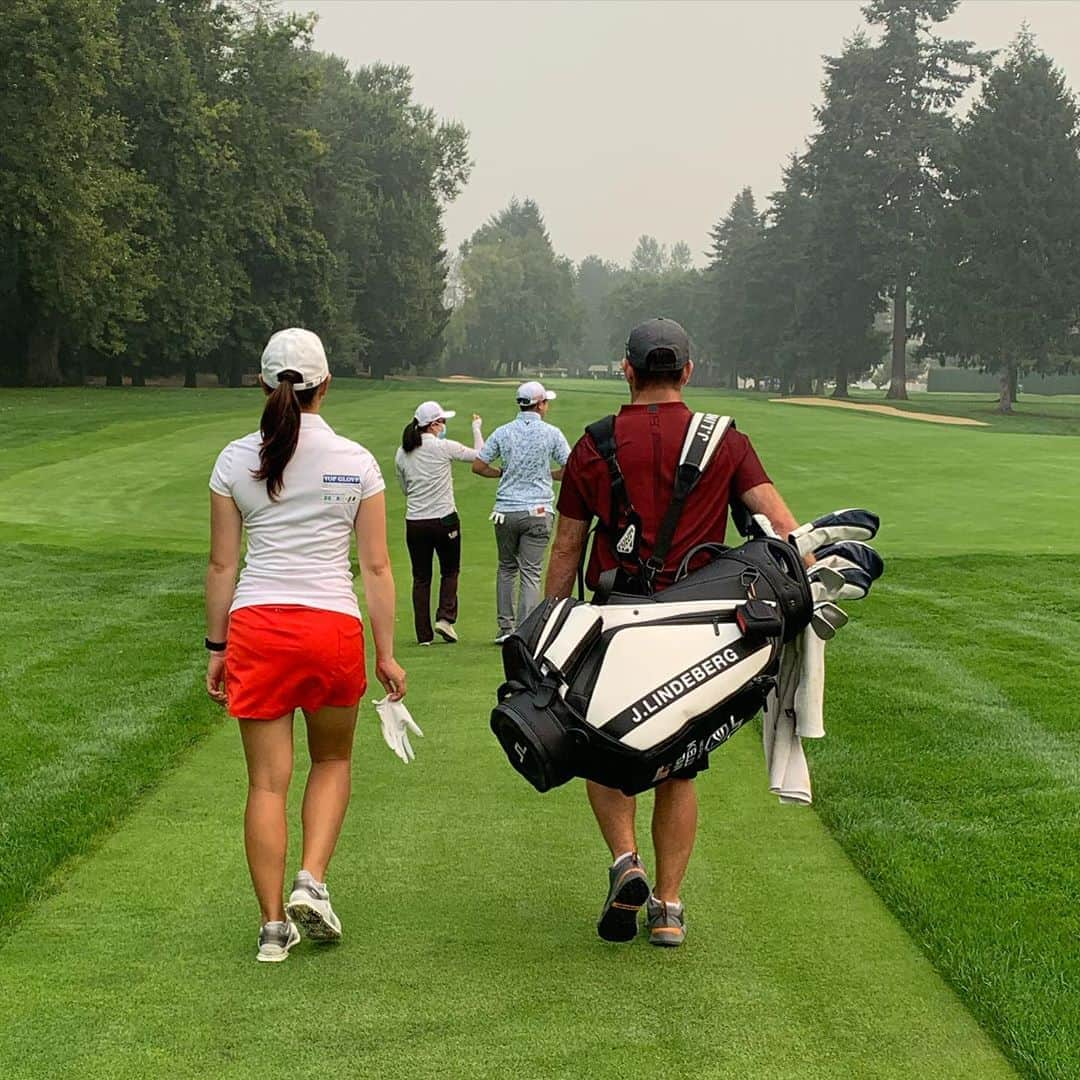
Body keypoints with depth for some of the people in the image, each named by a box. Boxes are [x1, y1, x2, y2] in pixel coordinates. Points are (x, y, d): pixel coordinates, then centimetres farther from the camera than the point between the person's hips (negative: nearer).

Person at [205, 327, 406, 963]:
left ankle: (274, 925, 10)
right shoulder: (356, 462, 0)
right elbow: (376, 566, 1)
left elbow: (222, 564, 4)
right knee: (333, 760, 22)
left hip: (256, 625, 1)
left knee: (268, 780, 7)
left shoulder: (235, 460, 2)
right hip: (333, 625, 0)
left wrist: (216, 648, 12)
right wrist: (387, 653, 6)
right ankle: (312, 881, 4)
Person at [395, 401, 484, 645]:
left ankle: (424, 634, 9)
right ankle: (445, 618, -2)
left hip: (415, 522, 3)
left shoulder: (401, 453, 3)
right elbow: (479, 455, 3)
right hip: (444, 520, -3)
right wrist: (476, 428, 17)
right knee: (450, 571, 16)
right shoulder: (443, 447, -10)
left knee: (421, 578, 11)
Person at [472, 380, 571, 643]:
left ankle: (505, 628, 14)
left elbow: (478, 466, 4)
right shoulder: (551, 433, -2)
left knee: (507, 568, 16)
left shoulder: (503, 432, 3)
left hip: (505, 511, 2)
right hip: (538, 511, -2)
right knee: (531, 573, -1)